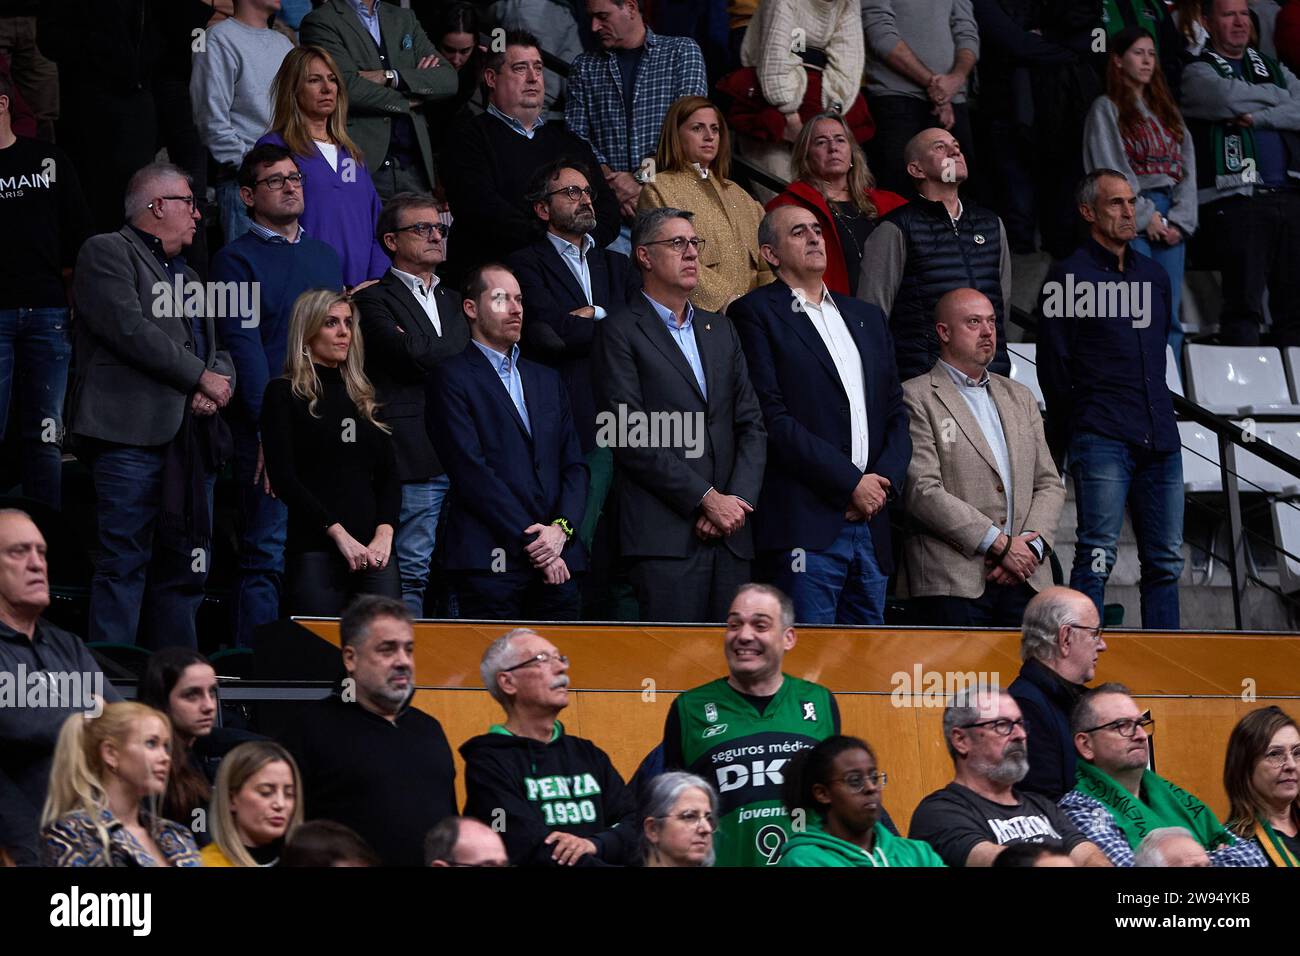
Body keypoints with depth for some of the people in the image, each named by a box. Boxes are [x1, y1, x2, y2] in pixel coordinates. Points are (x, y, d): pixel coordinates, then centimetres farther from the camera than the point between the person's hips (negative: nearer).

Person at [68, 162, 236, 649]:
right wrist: (201, 378, -9)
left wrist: (217, 388, 0)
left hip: (191, 439, 8)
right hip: (133, 435, -8)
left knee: (185, 571, 6)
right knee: (124, 564, -11)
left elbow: (218, 351, 24)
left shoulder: (187, 275, 27)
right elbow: (129, 328, -13)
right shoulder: (107, 253, 1)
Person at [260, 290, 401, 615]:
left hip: (373, 552, 5)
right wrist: (338, 533, -14)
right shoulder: (284, 393, 4)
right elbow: (283, 478, -5)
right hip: (315, 550, -4)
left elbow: (388, 475, 15)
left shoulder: (362, 395, 19)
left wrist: (384, 533, -3)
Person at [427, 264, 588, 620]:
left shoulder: (546, 380, 23)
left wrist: (561, 528, -4)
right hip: (490, 563, -5)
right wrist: (531, 542, -12)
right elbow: (472, 471, -8)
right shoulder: (452, 378, 2)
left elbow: (575, 465, 17)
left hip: (558, 562, 5)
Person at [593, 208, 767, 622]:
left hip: (730, 537, 6)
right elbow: (631, 438, -8)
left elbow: (752, 425, 16)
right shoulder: (620, 332, 1)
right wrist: (706, 499, -11)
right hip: (665, 537, -6)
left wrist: (736, 502, -2)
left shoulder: (721, 330, 22)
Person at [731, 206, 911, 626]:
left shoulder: (868, 318, 22)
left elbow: (896, 413, 20)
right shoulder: (756, 313, 0)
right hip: (807, 527, -6)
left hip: (871, 526, 6)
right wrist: (851, 483, -12)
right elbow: (772, 418, -9)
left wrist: (885, 480, 0)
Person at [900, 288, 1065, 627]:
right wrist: (1000, 545, -11)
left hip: (1025, 582, 5)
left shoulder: (1020, 398, 22)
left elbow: (1049, 484, 19)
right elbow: (923, 492, -10)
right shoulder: (917, 398, 1)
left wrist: (1031, 546, -2)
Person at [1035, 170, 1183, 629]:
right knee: (1097, 555, -12)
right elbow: (1055, 368, 0)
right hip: (1102, 437, -6)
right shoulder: (1068, 276, -1)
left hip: (1159, 437, 6)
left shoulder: (1153, 276, 19)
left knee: (1165, 561, 4)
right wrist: (1065, 434, 2)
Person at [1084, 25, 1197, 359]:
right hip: (1130, 218, -5)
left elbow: (1186, 168, 13)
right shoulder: (1106, 109, 4)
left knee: (1169, 315, 1)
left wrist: (1179, 221, -2)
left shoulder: (1166, 110, 21)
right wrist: (1147, 216, -11)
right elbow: (1109, 170, -6)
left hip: (1170, 220, 5)